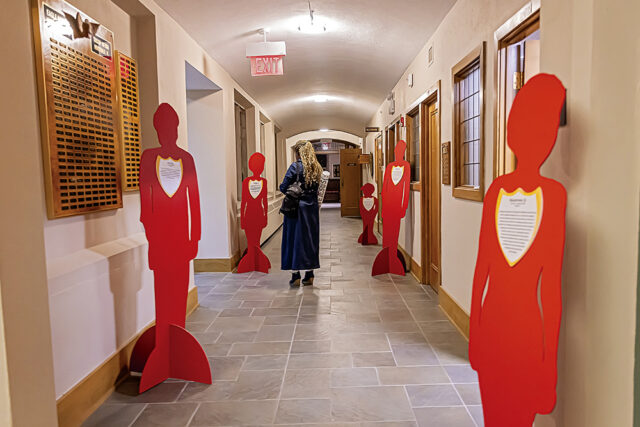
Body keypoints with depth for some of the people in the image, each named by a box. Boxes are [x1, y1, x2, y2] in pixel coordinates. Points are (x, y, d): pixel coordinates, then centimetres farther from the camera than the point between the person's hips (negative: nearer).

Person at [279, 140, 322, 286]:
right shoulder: (317, 168, 6)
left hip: (296, 207, -5)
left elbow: (283, 188, -11)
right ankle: (309, 275, 17)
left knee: (294, 239, 3)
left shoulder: (295, 166, -11)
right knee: (310, 239, 11)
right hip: (312, 208, 5)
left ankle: (295, 276, 6)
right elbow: (318, 189, 10)